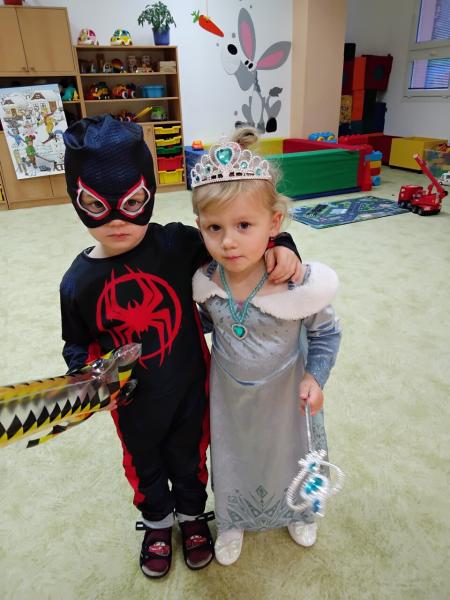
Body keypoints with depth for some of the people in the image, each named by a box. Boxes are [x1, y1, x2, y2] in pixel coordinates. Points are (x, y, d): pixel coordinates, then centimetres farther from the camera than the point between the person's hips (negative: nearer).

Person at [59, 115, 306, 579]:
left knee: (189, 458, 26)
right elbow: (78, 344, 1)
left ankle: (192, 514, 58)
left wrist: (280, 245, -28)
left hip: (189, 389, -1)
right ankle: (157, 522, 59)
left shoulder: (177, 244, -20)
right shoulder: (78, 282, -14)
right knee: (144, 465, 27)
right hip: (133, 402, 1)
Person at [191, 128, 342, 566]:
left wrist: (315, 376, -19)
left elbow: (326, 333, -10)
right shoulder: (205, 283, -21)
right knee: (232, 457, 24)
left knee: (288, 453, 25)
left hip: (284, 393, -1)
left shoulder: (298, 284, -29)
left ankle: (297, 512, 61)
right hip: (229, 393, 2)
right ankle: (233, 520, 57)